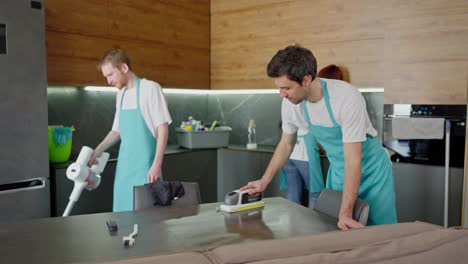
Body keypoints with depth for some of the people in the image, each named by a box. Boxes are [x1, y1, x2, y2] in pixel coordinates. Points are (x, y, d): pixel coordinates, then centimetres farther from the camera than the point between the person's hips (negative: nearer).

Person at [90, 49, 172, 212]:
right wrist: (96, 152, 11)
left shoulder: (150, 89, -10)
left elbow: (163, 128, -13)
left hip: (145, 166, -7)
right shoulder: (120, 95, 11)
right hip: (124, 165, 7)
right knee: (123, 212, 11)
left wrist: (157, 164, -19)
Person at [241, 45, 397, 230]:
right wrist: (264, 181, 2)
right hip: (338, 171, 5)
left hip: (370, 170, -4)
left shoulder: (347, 99, -33)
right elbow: (286, 144, 3)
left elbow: (353, 161, -30)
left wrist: (345, 214, -32)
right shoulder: (290, 103, -15)